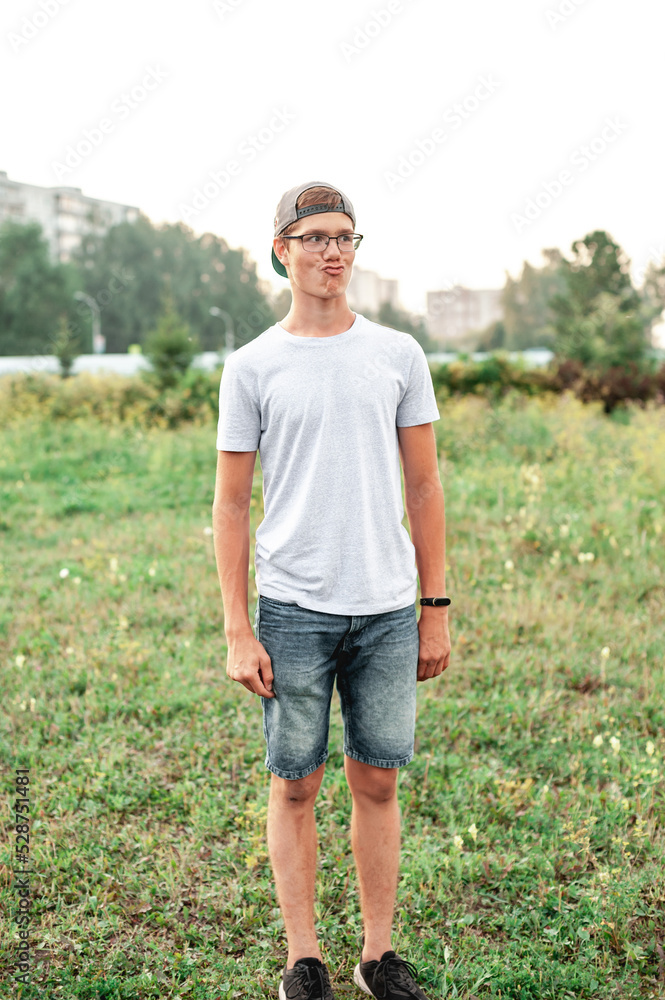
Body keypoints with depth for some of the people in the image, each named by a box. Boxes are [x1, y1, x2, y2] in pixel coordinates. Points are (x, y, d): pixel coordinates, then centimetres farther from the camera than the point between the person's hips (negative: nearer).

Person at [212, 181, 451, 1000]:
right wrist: (238, 632, -4)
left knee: (377, 781, 10)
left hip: (387, 609, 2)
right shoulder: (252, 367, 1)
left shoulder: (398, 355, 7)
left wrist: (436, 610, 5)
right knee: (295, 785, 7)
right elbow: (230, 506, 2)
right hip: (294, 609, -1)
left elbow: (424, 487, 9)